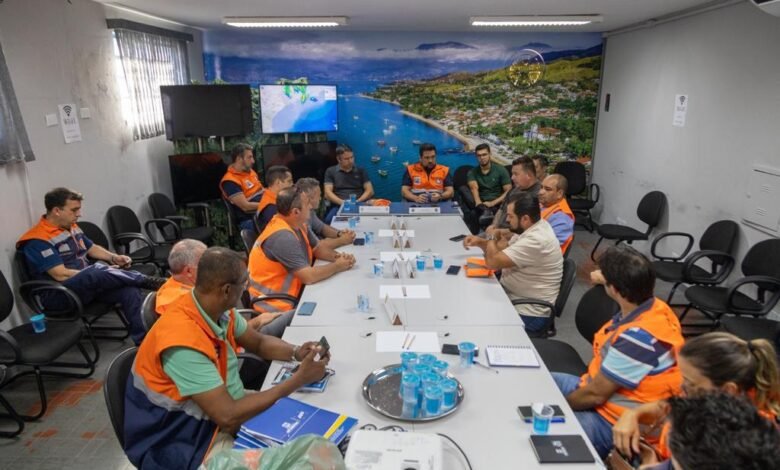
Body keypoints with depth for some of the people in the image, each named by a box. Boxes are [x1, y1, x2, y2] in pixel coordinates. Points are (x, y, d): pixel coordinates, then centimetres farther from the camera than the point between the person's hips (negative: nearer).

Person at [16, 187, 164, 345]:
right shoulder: (37, 241, -12)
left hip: (88, 285, 7)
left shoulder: (71, 227, 12)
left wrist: (114, 257, 7)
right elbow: (61, 275, -20)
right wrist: (106, 273, -17)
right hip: (58, 295, -7)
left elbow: (91, 248, 28)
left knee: (129, 290, -23)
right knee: (98, 270, -38)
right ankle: (149, 282, -22)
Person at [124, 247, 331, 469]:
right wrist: (299, 379, -26)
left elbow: (259, 342, 9)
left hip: (225, 405, 8)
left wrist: (296, 352, -12)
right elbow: (228, 417, -32)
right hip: (188, 445, -8)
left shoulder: (220, 311, -6)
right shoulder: (183, 340, -32)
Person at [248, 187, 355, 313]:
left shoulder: (298, 224, 2)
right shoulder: (283, 236, -26)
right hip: (275, 305, -8)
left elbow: (318, 248, 14)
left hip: (292, 293, 9)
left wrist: (337, 256, -6)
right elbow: (309, 277, -28)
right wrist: (337, 266, -13)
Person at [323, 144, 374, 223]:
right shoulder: (330, 171, 13)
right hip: (338, 206, -1)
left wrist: (358, 201, -8)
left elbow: (370, 191, 11)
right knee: (329, 220, -35)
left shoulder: (361, 171, 17)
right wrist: (342, 202, -15)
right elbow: (328, 193, 3)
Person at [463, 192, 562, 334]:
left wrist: (491, 238, -10)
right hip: (515, 298, 9)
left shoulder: (535, 241, -29)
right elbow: (502, 249, 13)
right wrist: (480, 242, -4)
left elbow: (492, 262, -29)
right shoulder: (533, 227, 2)